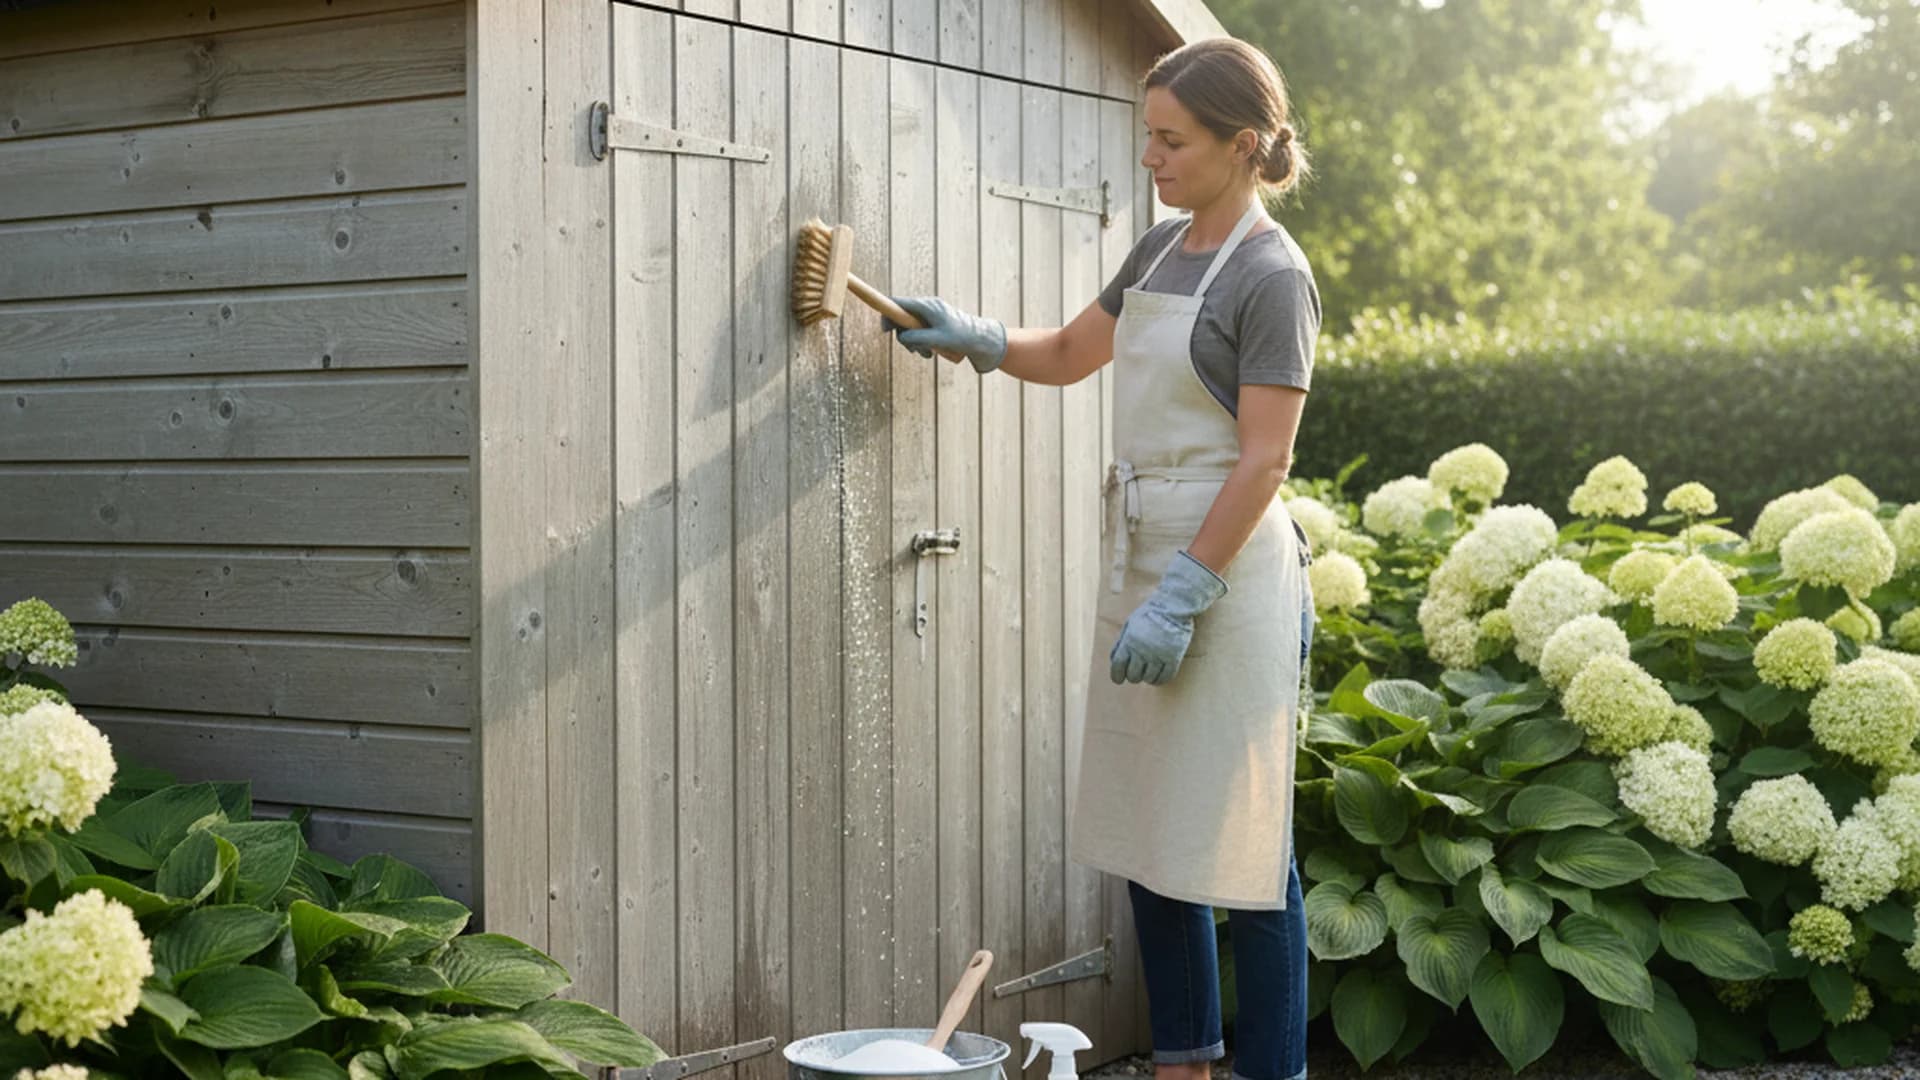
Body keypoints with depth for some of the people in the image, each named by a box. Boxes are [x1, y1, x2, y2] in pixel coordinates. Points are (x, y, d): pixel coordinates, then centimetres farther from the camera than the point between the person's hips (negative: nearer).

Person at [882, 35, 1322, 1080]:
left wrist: (1184, 597, -20)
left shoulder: (1271, 275, -11)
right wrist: (976, 337, 9)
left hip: (1228, 568, -8)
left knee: (1240, 842, -2)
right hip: (1142, 559, 8)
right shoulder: (1160, 249, 12)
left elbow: (1264, 458, -16)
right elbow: (1070, 353, 27)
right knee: (1148, 833, 12)